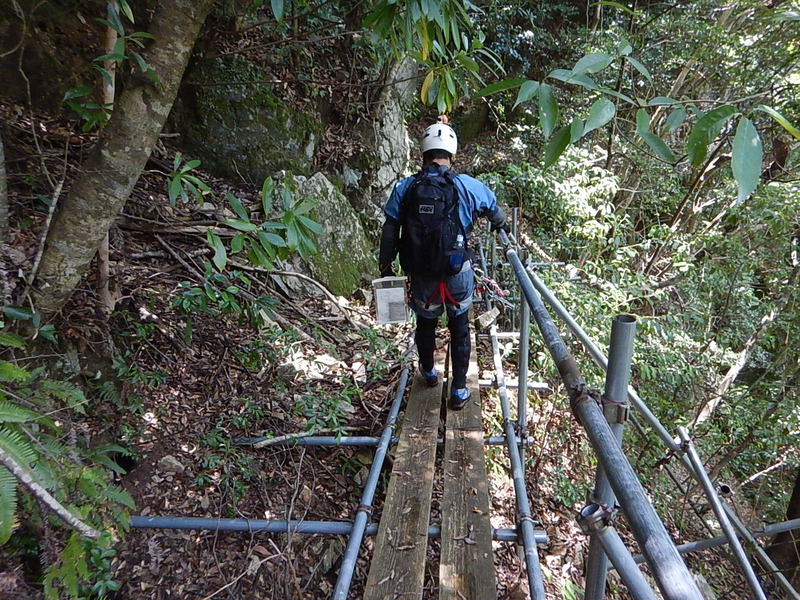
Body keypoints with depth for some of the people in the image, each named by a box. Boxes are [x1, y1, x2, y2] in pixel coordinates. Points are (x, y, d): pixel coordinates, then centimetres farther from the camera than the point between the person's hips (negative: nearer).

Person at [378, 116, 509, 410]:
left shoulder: (404, 188, -5)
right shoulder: (467, 186, -7)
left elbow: (389, 231, -3)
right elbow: (494, 210, 12)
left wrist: (385, 266, 10)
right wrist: (501, 226, 35)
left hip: (420, 275, 2)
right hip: (458, 274, -1)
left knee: (425, 323, 23)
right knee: (459, 328, 14)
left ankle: (428, 372, 46)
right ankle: (459, 391, 21)